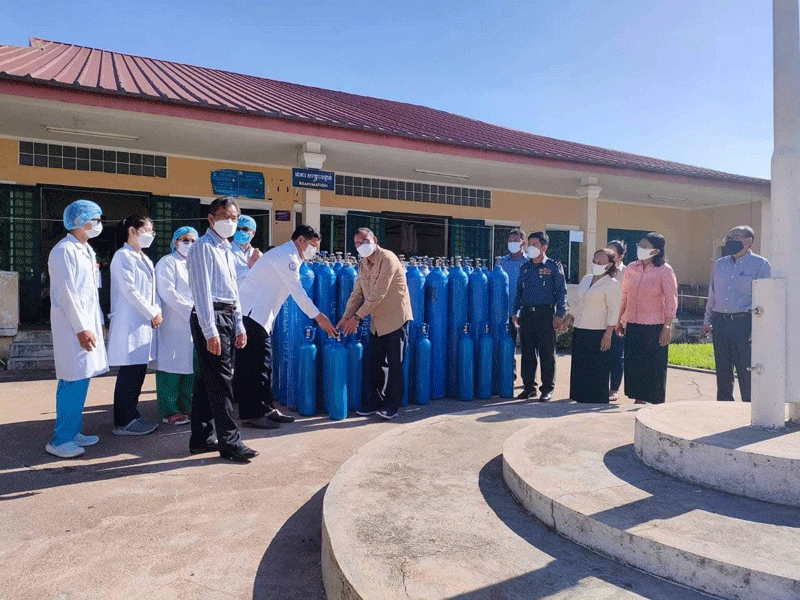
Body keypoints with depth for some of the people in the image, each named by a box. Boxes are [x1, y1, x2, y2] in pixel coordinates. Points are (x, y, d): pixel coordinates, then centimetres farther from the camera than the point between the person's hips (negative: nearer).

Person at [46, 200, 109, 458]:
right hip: (72, 325, -9)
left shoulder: (87, 250, 16)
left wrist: (98, 322, 18)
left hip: (88, 322, 9)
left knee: (80, 380, 13)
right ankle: (60, 440, 2)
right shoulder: (64, 251, -12)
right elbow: (66, 293, -17)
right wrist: (82, 328, -18)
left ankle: (73, 432, 23)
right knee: (74, 381, -7)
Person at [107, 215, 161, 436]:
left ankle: (132, 416, 19)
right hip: (129, 323, -9)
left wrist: (157, 311, 3)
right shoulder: (123, 256, -9)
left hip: (145, 322, 9)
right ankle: (123, 423, 2)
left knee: (139, 370, 11)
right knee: (129, 372, -5)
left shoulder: (144, 258, 19)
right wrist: (152, 314, -11)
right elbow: (129, 290, -15)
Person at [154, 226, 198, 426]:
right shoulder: (167, 262, -2)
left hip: (194, 323, 7)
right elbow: (167, 292, -13)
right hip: (174, 323, -7)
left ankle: (186, 407, 17)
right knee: (172, 366, -5)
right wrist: (190, 310, -14)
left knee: (191, 366, 8)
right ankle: (169, 411, 2)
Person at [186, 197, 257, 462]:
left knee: (206, 379, 13)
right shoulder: (203, 248, -8)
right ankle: (229, 442, 0)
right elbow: (202, 291, -15)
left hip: (228, 316, 9)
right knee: (220, 380, -7)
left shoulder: (226, 249, 20)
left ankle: (201, 438, 21)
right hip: (210, 317, -9)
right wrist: (210, 331, -20)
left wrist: (239, 326, 19)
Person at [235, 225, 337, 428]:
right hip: (251, 313, -11)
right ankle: (251, 414, 0)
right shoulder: (286, 256, -14)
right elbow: (298, 292, -16)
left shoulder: (288, 257, 18)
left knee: (263, 363, 12)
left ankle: (267, 409, 19)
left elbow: (296, 291, 20)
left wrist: (319, 316, 16)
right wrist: (319, 317, -11)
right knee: (253, 365, -6)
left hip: (259, 316, 11)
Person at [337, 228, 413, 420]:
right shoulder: (362, 264, 8)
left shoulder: (387, 259, -18)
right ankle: (375, 401, 22)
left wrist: (357, 317, -20)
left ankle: (392, 406, 10)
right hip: (377, 321, 7)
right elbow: (357, 293, 10)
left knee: (394, 364, 0)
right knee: (376, 363, 11)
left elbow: (378, 294, -22)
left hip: (395, 318, -7)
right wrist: (346, 317, -1)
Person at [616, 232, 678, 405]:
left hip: (654, 326, -5)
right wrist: (619, 320, 13)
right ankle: (638, 400, 20)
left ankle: (656, 403, 13)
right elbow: (624, 297, 14)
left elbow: (672, 301, -8)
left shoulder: (665, 270, -7)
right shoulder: (631, 268, 7)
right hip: (632, 325, 5)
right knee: (634, 365, 8)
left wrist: (667, 327, -13)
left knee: (654, 367, 2)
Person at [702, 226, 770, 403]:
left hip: (744, 323, -5)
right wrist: (707, 320, 15)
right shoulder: (720, 264, 13)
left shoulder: (760, 264, -2)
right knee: (723, 370, 12)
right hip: (720, 322, 5)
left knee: (746, 372, -3)